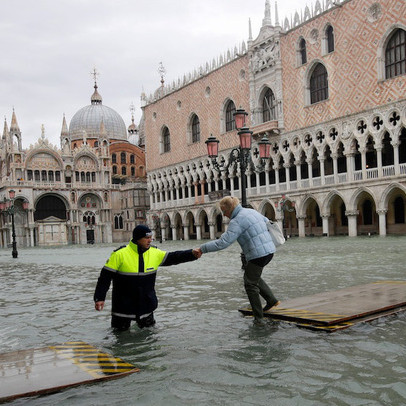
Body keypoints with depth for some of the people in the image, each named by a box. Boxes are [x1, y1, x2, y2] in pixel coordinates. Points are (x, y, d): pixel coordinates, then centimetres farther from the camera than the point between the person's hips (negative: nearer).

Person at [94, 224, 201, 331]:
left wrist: (192, 254, -8)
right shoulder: (120, 254, -16)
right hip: (123, 305, -4)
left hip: (146, 305, 4)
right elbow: (106, 276, -12)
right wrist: (99, 298, -14)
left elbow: (173, 257, 4)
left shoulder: (154, 253, -2)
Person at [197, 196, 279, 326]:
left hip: (257, 255, -9)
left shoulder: (237, 222, -15)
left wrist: (202, 249, -16)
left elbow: (222, 243, -22)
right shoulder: (251, 212, 12)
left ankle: (258, 318, 11)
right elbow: (267, 223, 26)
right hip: (269, 251, 9)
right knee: (253, 277, 29)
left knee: (250, 285, 7)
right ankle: (271, 300, 25)